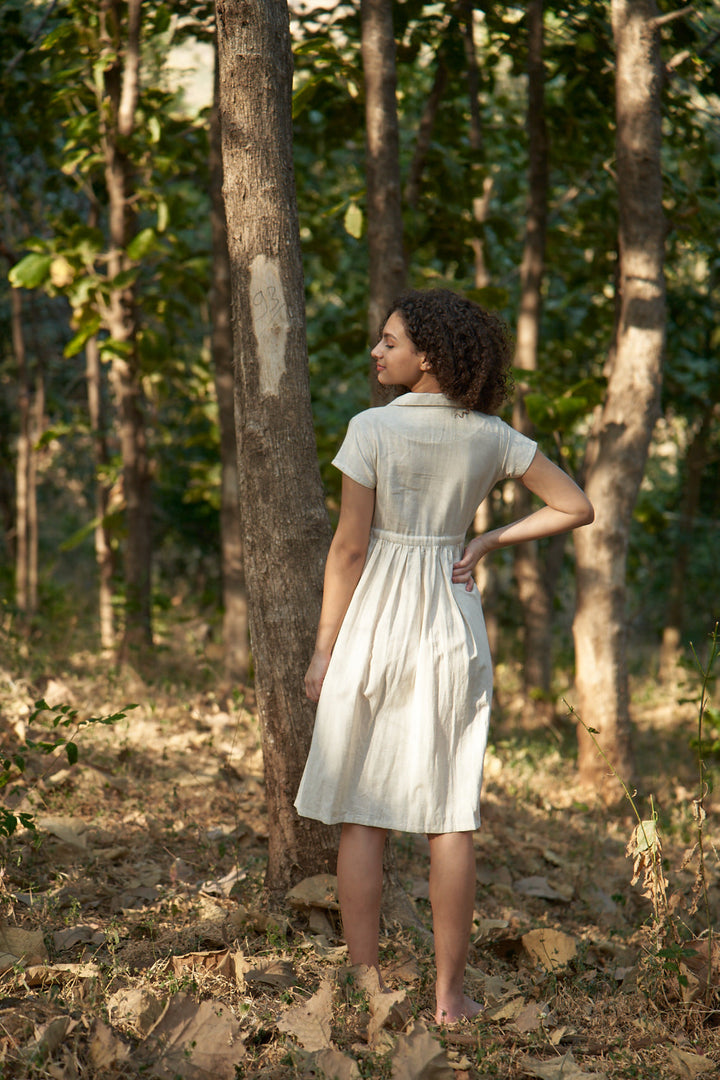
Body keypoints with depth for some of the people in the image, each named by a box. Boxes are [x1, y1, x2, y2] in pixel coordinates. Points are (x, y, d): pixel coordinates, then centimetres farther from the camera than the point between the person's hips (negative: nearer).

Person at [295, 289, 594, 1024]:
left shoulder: (372, 428, -11)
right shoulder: (490, 436, 1)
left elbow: (349, 547, -10)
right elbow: (576, 507, 4)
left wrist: (324, 650, -4)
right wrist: (487, 542, 6)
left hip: (374, 621, -3)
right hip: (453, 627, 3)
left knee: (361, 816, 5)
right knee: (451, 817, 7)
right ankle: (449, 993, 9)